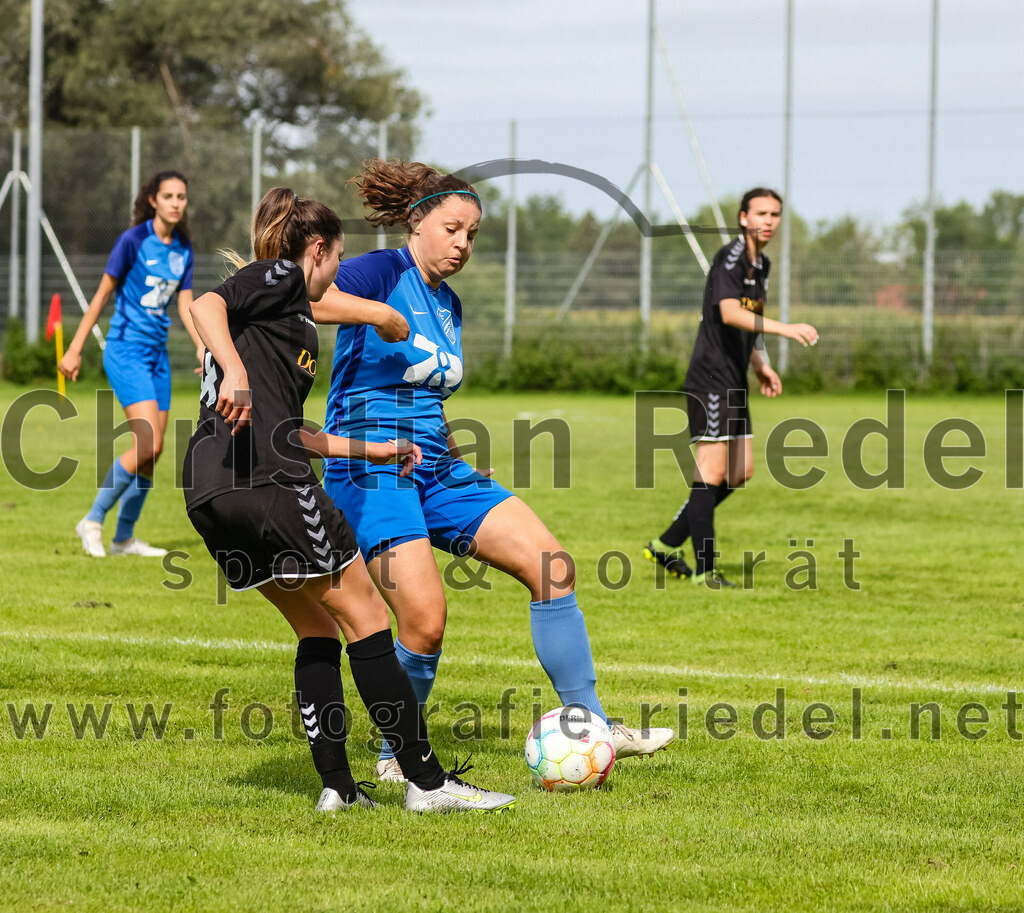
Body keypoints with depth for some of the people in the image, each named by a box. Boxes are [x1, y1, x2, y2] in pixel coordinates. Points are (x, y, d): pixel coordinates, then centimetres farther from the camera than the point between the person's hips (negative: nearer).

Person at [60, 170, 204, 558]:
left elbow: (185, 306, 10)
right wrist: (75, 349, -6)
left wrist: (203, 347, -7)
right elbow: (102, 294, -7)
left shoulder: (183, 249, 8)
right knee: (148, 444, -18)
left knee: (153, 453, 6)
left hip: (157, 353, 7)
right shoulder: (133, 240, -10)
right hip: (125, 349, -7)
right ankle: (93, 520, -5)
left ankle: (124, 538, 17)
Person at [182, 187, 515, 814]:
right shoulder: (281, 278, 5)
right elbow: (206, 306, -15)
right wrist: (235, 371, -30)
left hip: (209, 496, 9)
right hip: (266, 481, -9)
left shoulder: (283, 304, 30)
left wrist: (373, 450, 41)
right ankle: (426, 781, 0)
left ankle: (337, 784, 11)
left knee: (317, 629, 18)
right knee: (366, 618, -1)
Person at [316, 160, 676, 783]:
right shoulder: (385, 272, -8)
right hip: (370, 469, -8)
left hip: (435, 469, 8)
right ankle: (398, 757, 3)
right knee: (426, 619, -20)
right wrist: (372, 311, -40)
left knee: (552, 564, -3)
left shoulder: (450, 306, 17)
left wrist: (464, 466, 21)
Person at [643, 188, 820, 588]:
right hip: (711, 379, -10)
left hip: (734, 383, 10)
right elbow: (729, 313, -31)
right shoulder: (729, 258, -15)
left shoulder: (761, 265, 15)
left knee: (740, 472, 11)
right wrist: (784, 328, -39)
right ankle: (705, 570, -4)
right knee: (712, 472, -9)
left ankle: (667, 544, 20)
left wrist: (761, 366, 17)